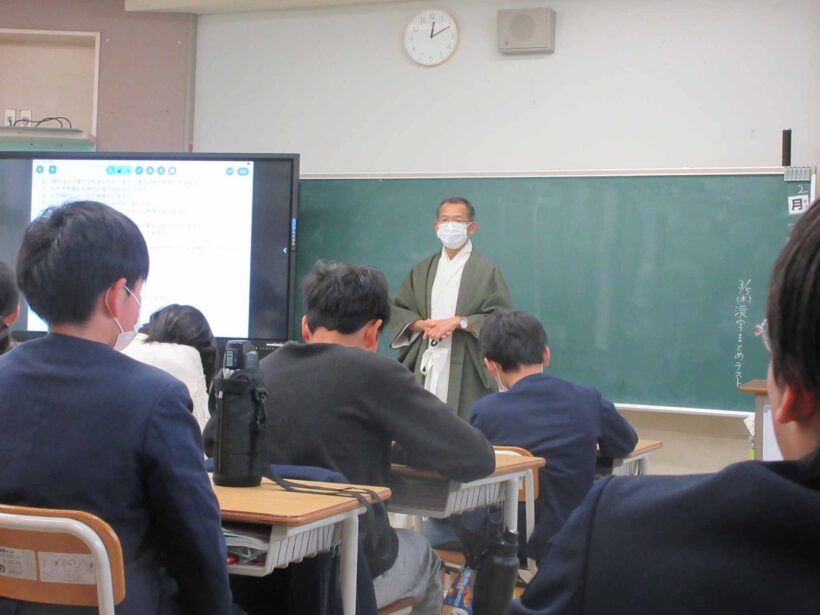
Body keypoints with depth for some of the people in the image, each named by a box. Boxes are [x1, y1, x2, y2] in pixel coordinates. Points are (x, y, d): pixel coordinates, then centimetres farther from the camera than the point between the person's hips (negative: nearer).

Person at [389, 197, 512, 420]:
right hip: (424, 364, 4)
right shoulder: (422, 270, 15)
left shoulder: (487, 271, 1)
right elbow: (396, 310, 15)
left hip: (466, 368, -4)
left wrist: (458, 322, -13)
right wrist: (423, 325, -5)